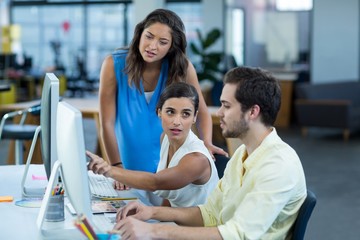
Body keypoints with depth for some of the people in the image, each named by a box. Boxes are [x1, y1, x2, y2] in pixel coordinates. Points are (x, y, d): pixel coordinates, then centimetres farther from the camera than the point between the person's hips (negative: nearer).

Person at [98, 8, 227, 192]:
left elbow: (202, 113, 1)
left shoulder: (182, 68, -9)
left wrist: (206, 143, -18)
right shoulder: (114, 64, -13)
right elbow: (107, 122, -11)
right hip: (130, 166, 0)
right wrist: (117, 169, -15)